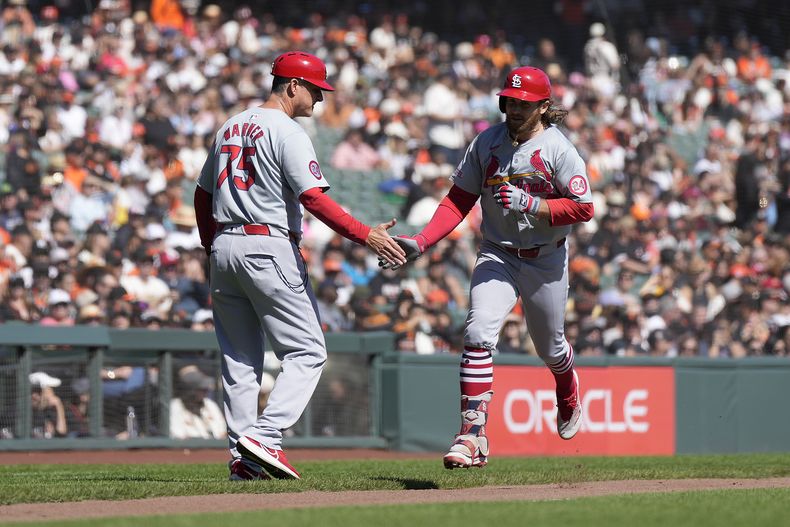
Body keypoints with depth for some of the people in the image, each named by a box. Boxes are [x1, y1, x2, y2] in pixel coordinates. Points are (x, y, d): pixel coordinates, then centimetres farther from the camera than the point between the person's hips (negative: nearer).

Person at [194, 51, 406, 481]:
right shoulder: (287, 132, -8)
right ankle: (264, 436, -18)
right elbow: (314, 198, -18)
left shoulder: (230, 128, 17)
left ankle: (241, 457, 7)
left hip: (223, 248, 8)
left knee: (240, 359, 11)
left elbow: (203, 194, 21)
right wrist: (366, 236, -20)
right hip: (268, 248, -8)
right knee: (306, 351, -4)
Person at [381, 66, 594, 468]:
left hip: (546, 260, -1)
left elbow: (583, 208, -14)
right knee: (478, 332, -22)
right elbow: (459, 200, 2)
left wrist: (530, 204, -26)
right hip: (497, 255, 1)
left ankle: (569, 399, 53)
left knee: (550, 348, 16)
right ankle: (472, 434, -25)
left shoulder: (558, 149, -11)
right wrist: (421, 242, -10)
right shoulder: (486, 143, -1)